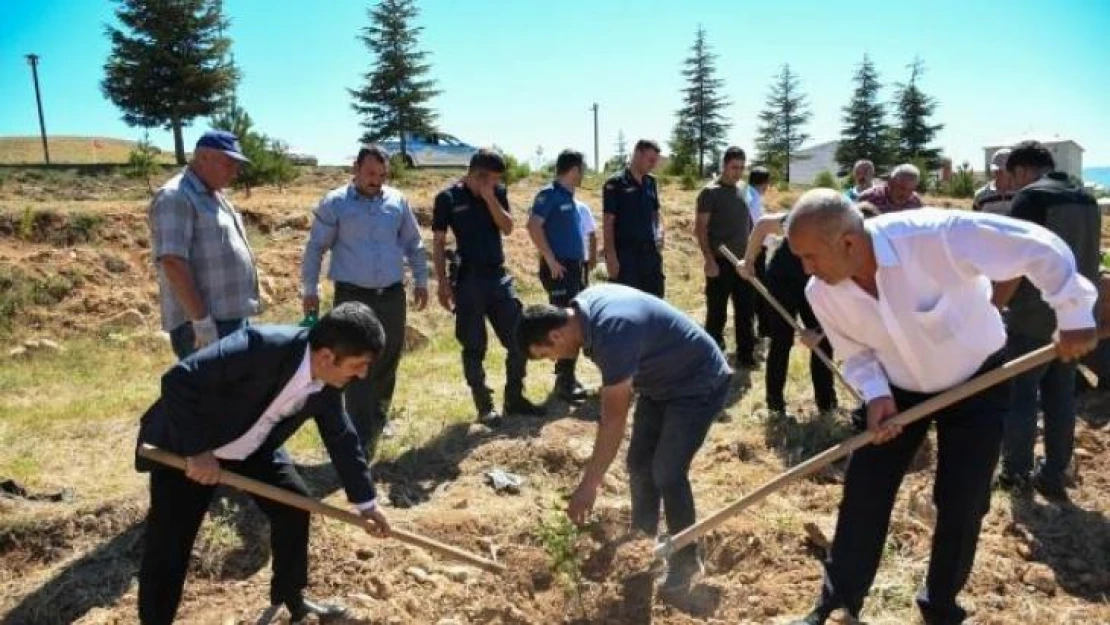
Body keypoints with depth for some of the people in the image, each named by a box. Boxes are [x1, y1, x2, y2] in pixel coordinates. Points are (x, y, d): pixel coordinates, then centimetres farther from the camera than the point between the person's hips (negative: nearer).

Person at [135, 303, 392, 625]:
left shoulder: (327, 383, -14)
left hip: (252, 447, 6)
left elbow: (341, 438, 0)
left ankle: (291, 595, 27)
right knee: (169, 545, -7)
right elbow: (178, 380, -35)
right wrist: (196, 451, -32)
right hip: (184, 447, -6)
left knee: (294, 506, 6)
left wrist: (366, 502, 7)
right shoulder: (259, 346, -38)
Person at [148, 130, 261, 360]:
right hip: (207, 325, -10)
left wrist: (248, 306, 21)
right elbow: (173, 263, -22)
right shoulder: (175, 197, -13)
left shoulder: (214, 195, 17)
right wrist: (201, 320, -24)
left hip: (234, 318, 10)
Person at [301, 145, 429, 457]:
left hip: (392, 295, 4)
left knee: (387, 364, 13)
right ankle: (361, 438, -1)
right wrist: (309, 290, -2)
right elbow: (315, 248, 0)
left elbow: (413, 244, 14)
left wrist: (421, 281, 12)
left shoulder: (398, 201, 5)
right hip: (352, 296, -3)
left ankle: (378, 420, 32)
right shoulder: (334, 203, -3)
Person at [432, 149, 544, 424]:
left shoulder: (498, 193, 7)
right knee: (474, 347, 3)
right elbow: (438, 243, -4)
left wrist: (490, 197, -13)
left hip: (498, 276, 4)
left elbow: (507, 227, -3)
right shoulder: (448, 198, -5)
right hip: (467, 280, -4)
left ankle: (514, 398, 20)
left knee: (520, 339, 5)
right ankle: (484, 405, 15)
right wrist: (442, 283, -9)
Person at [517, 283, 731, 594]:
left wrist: (588, 485, -27)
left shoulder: (613, 333, -35)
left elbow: (613, 420, -32)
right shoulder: (583, 305, -8)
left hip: (699, 385, -9)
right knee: (639, 465, 10)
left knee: (667, 474, -9)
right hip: (661, 380, 9)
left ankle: (685, 561, 10)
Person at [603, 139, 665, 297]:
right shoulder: (616, 184, -7)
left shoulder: (651, 183, 11)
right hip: (625, 253, -6)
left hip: (649, 251, 6)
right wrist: (611, 255, -16)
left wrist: (659, 233, 0)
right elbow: (608, 222, -10)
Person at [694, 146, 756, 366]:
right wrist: (709, 259, -18)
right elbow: (700, 228, -10)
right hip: (720, 262, -6)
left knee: (745, 311, 9)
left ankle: (745, 355, 18)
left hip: (743, 261, 6)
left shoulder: (743, 192, 13)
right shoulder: (710, 192, -6)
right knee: (717, 313, 2)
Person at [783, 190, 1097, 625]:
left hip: (977, 382, -3)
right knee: (863, 492, 2)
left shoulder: (935, 236, -37)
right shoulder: (823, 293, -20)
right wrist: (876, 394, -20)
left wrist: (1074, 316, -21)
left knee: (962, 504, 0)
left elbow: (1041, 247, -27)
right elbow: (855, 353, -3)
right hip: (899, 389, 3)